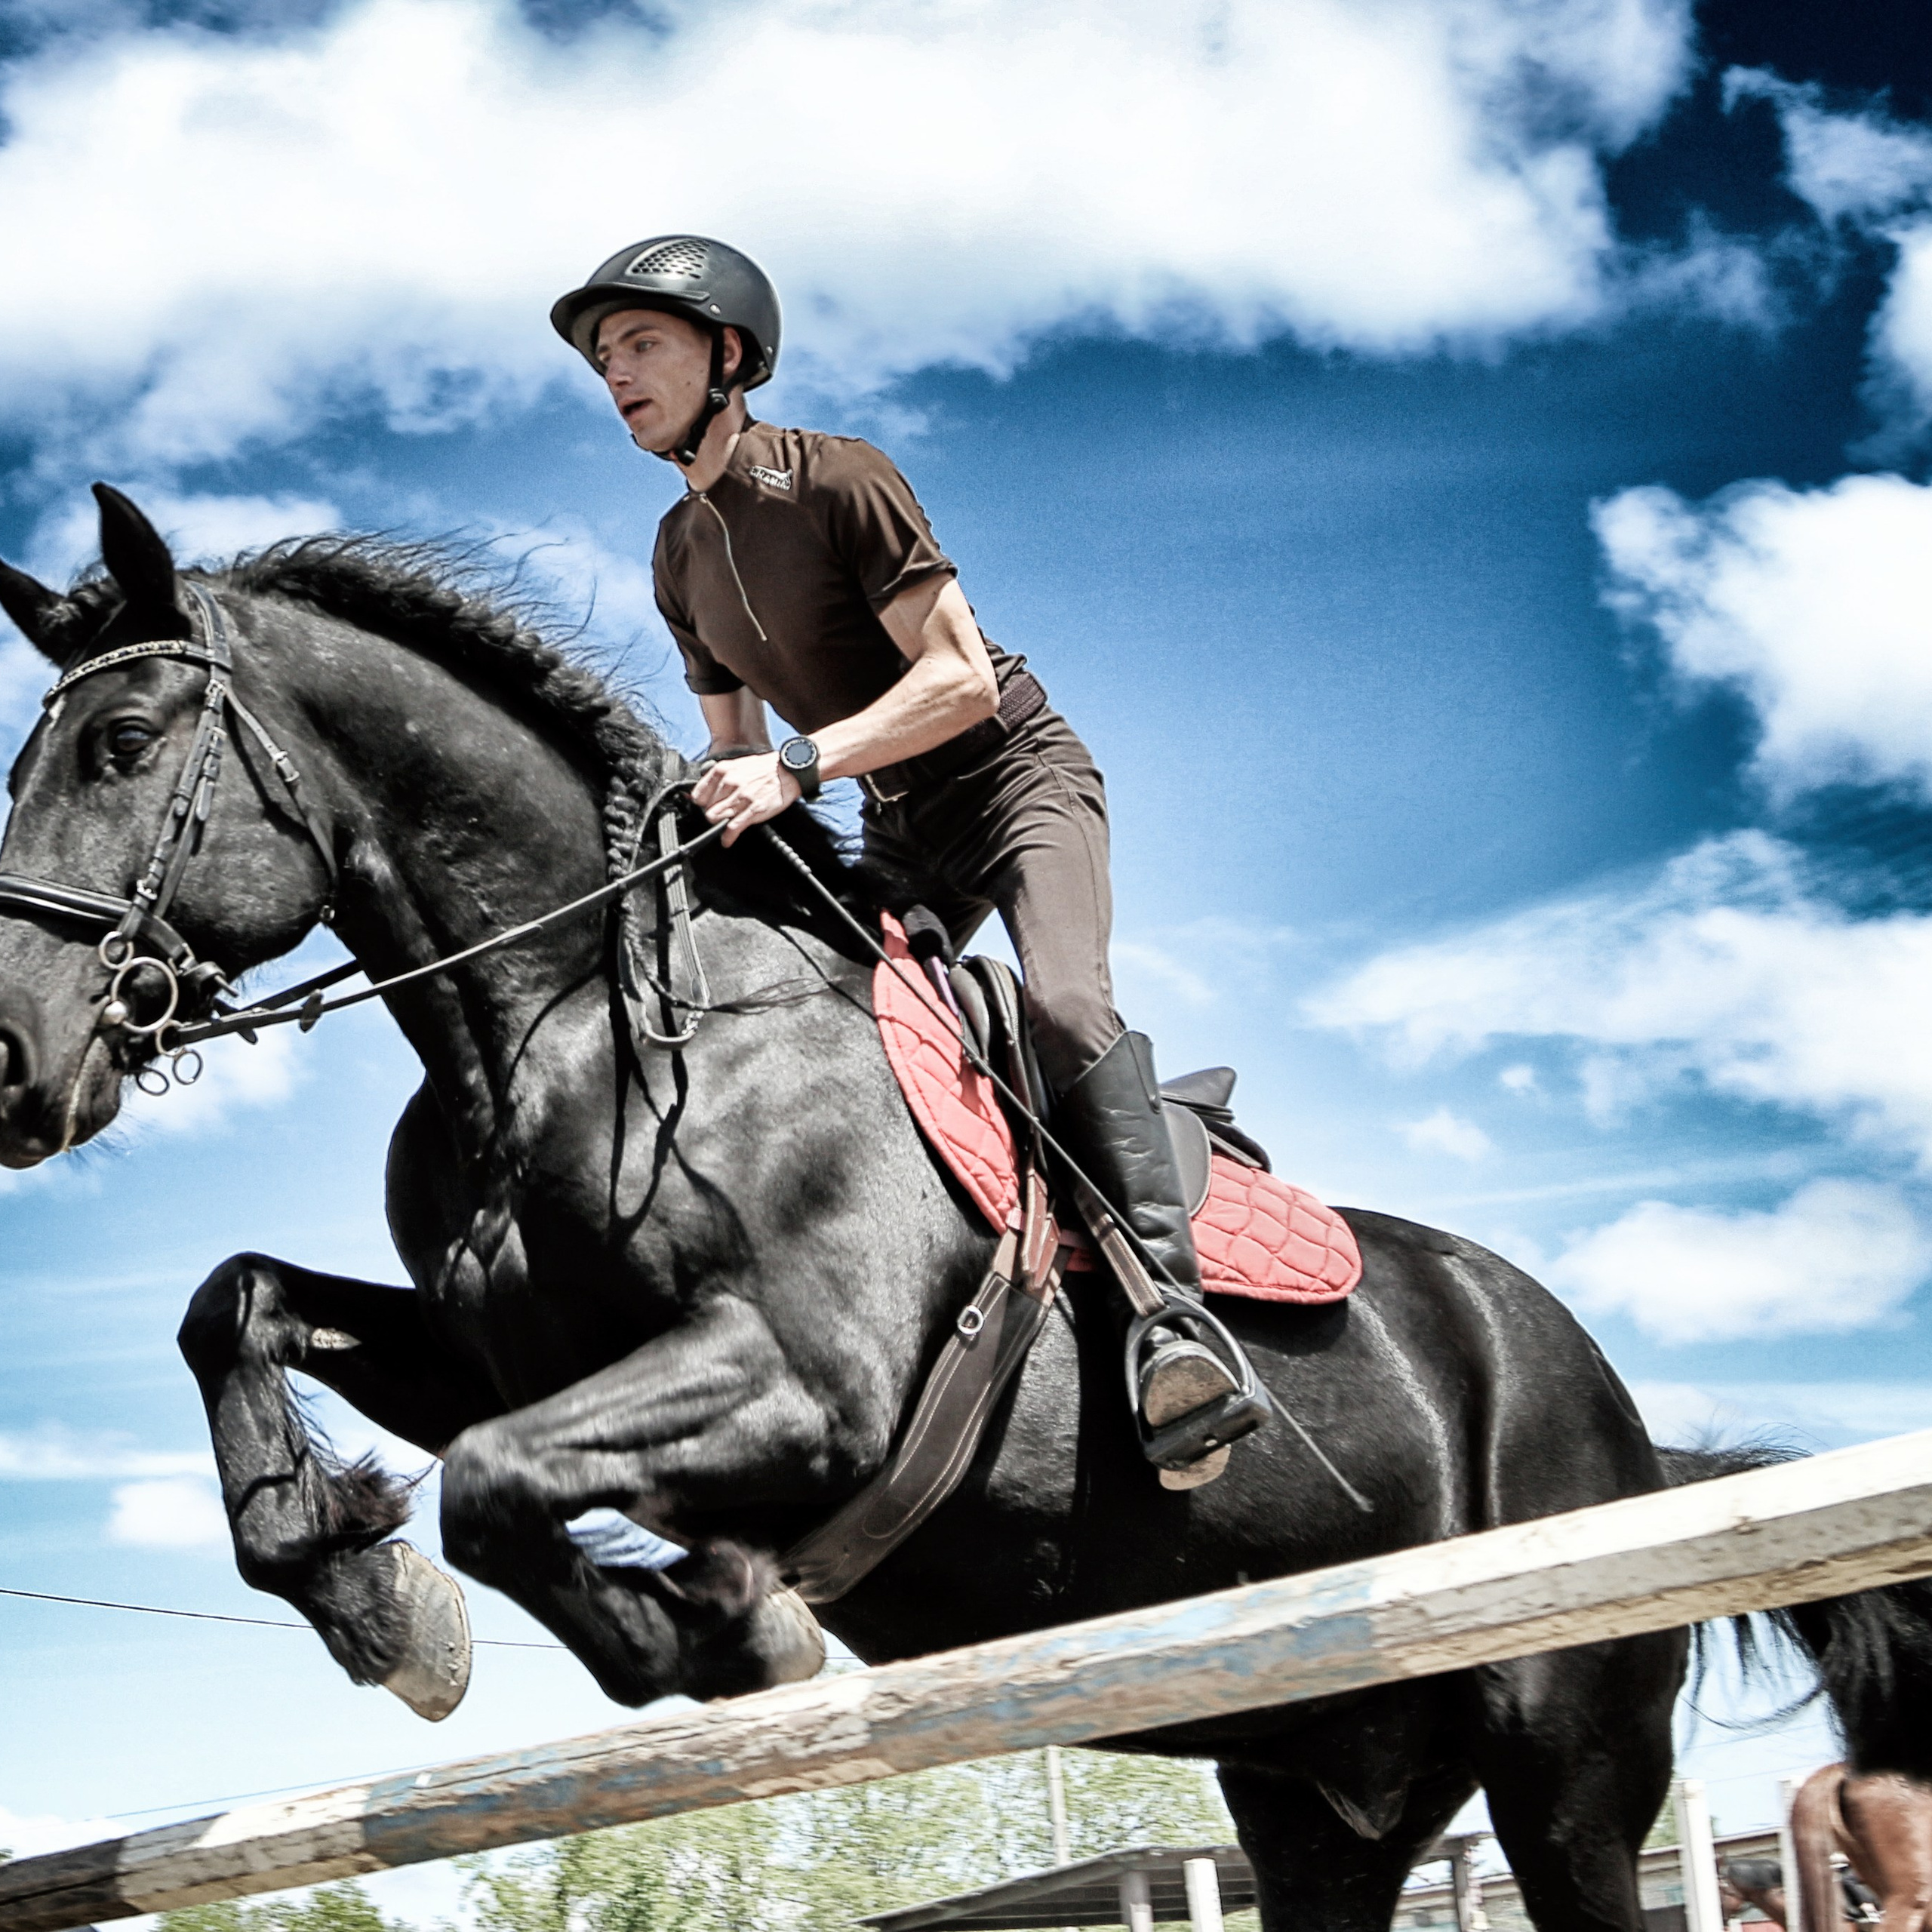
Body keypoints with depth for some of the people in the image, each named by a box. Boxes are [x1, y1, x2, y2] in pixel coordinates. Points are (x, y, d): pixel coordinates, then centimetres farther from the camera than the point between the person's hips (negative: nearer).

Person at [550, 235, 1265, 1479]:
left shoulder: (842, 481, -16)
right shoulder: (680, 554, 7)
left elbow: (961, 680, -22)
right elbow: (733, 738, 17)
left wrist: (796, 766, -30)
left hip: (1016, 770, -8)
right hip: (900, 827, 8)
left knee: (1064, 1003, -30)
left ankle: (1169, 1307, -39)